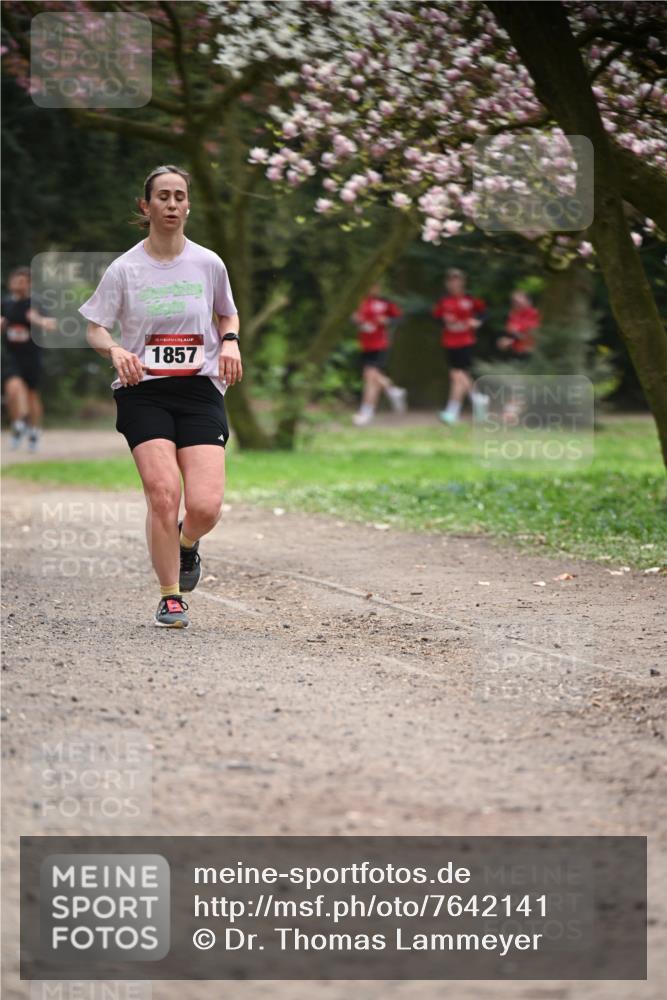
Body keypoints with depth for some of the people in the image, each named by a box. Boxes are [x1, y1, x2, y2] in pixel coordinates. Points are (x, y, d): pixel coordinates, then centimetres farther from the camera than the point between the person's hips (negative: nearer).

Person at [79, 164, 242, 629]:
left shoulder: (208, 263, 4)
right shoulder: (125, 269, -1)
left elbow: (228, 313, 21)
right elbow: (94, 329, 5)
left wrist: (230, 341, 0)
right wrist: (117, 351, -16)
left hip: (200, 390, 1)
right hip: (143, 392, -1)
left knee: (206, 506, -13)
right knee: (163, 494, -18)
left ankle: (187, 542, 26)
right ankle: (170, 597, 1)